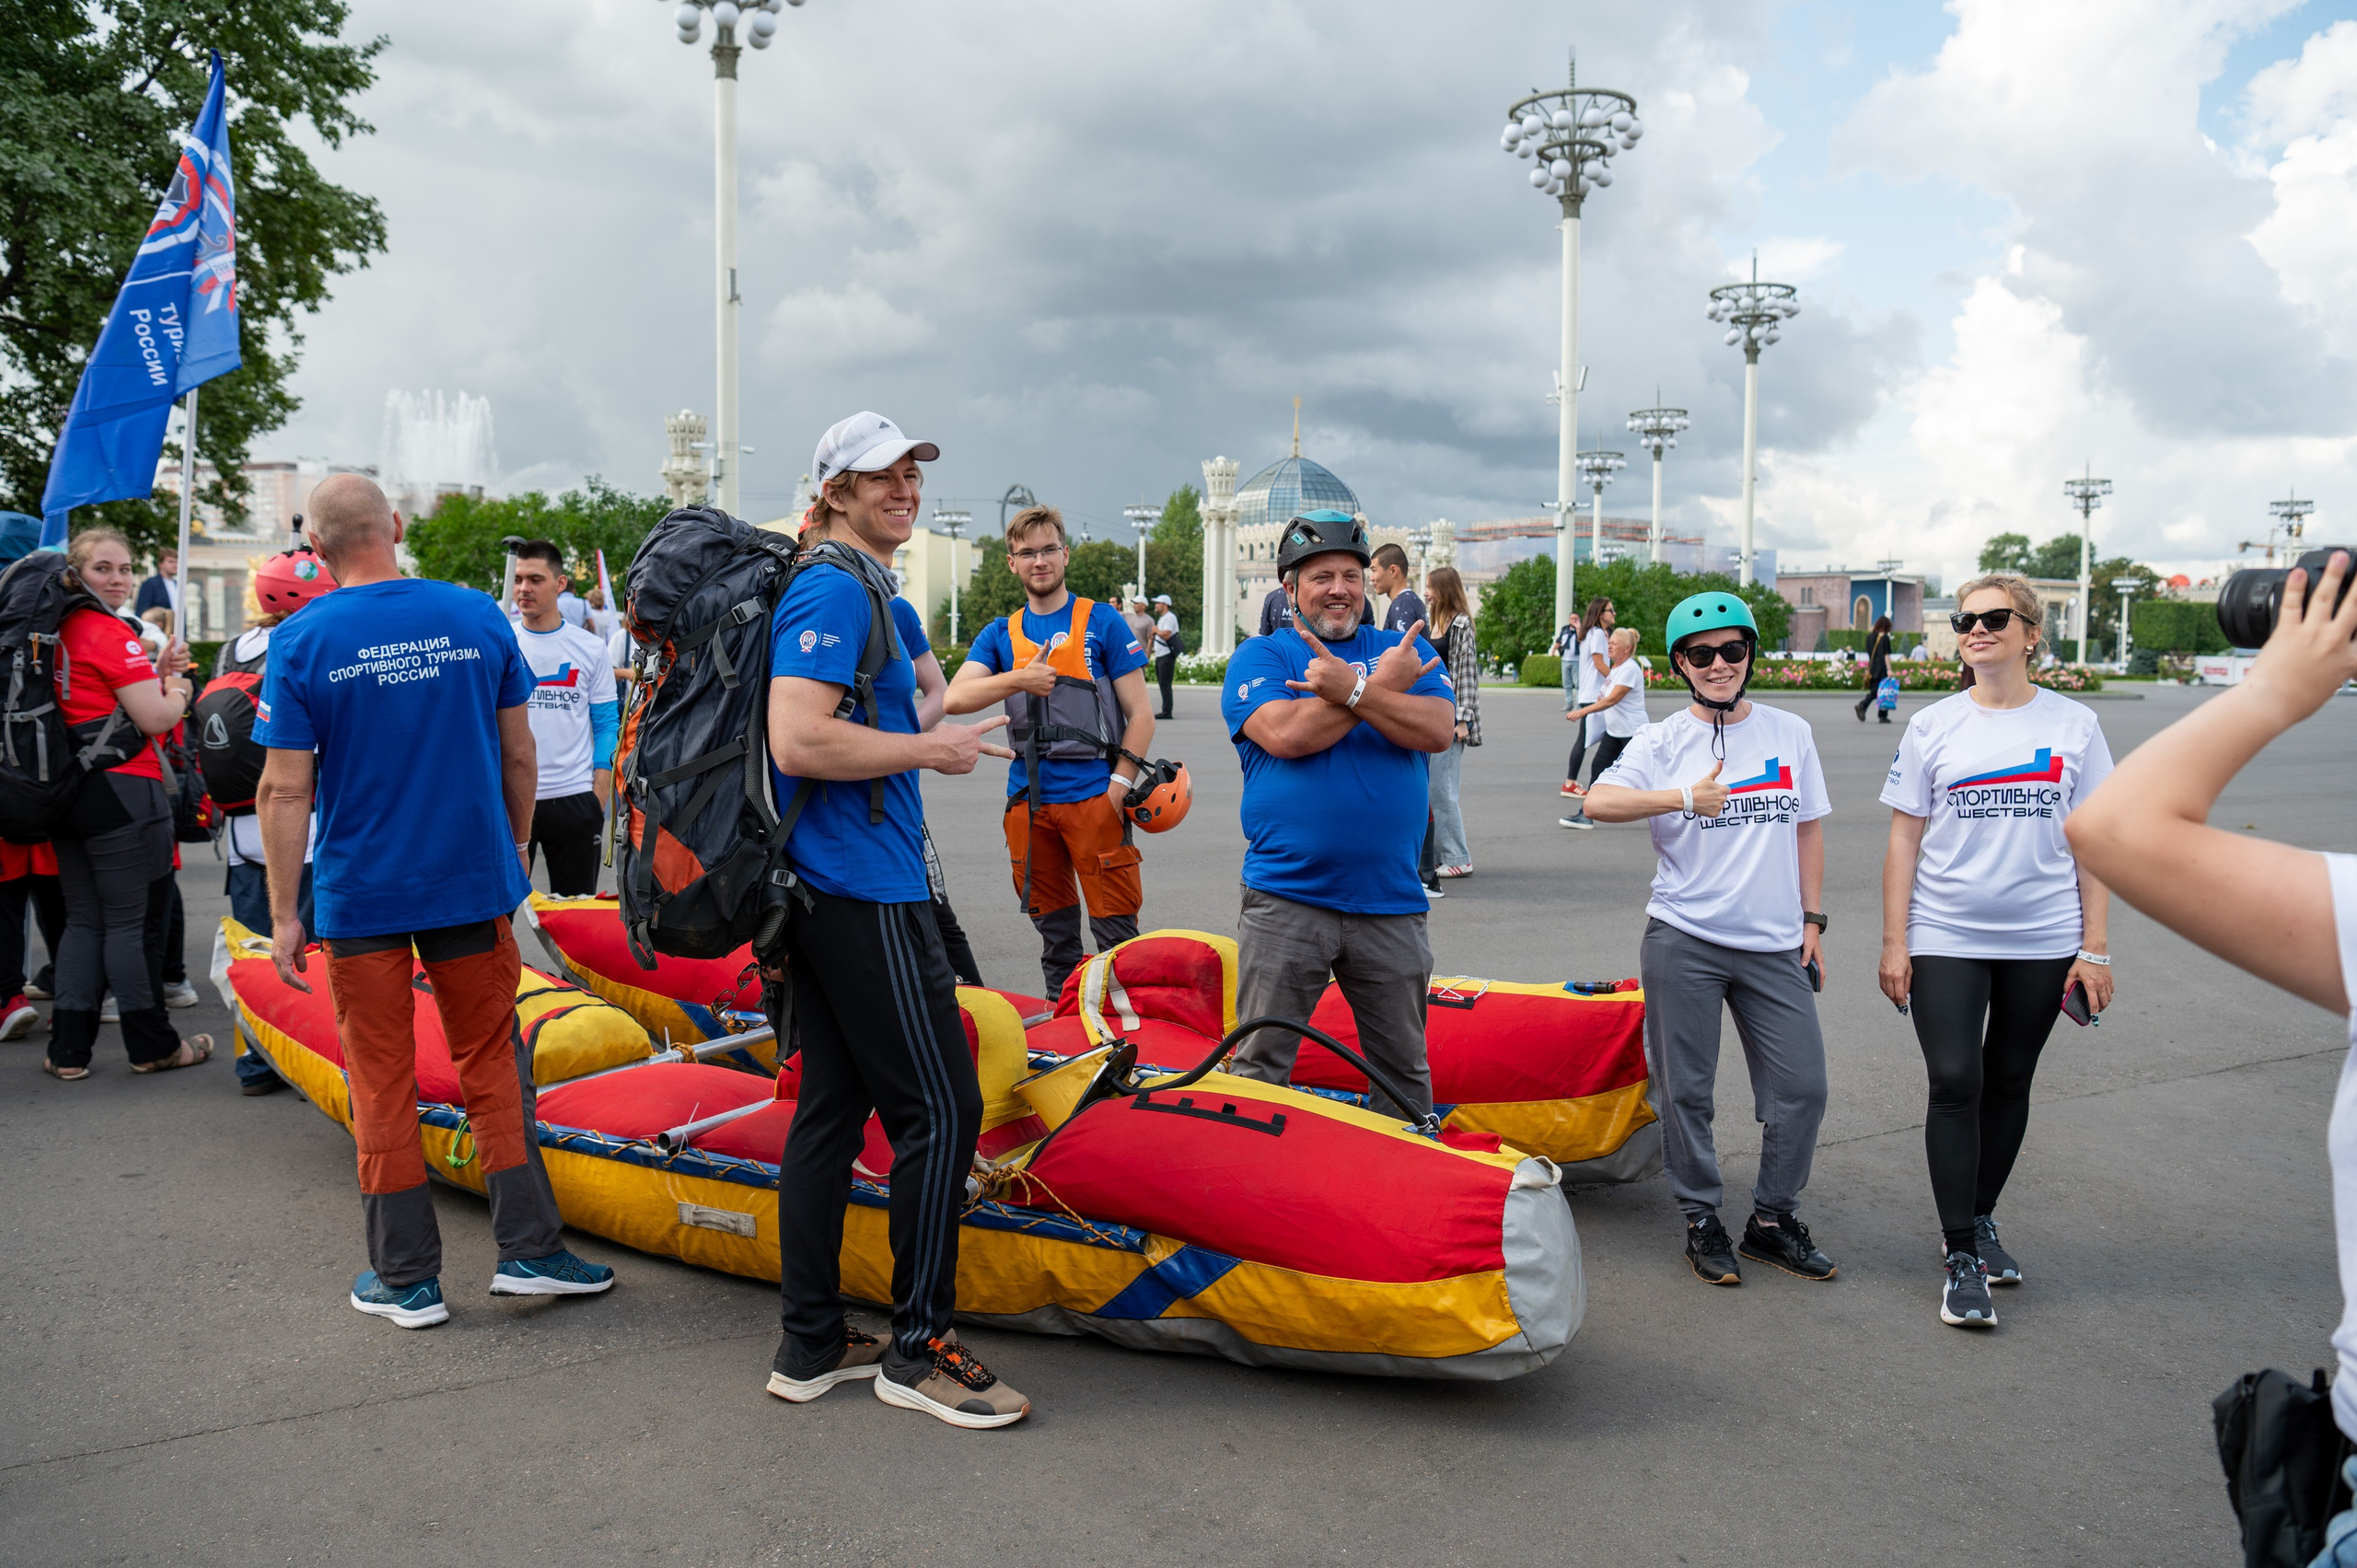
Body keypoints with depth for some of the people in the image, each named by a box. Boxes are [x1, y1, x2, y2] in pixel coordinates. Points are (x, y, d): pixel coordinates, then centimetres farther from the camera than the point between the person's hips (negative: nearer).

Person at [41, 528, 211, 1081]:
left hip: (69, 794, 8)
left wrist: (158, 673, 14)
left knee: (83, 920, 12)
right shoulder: (108, 631, -13)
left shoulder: (59, 629, 13)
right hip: (122, 792, -8)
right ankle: (152, 1046, 9)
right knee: (135, 922, 0)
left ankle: (68, 1049, 14)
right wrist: (178, 688, 5)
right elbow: (155, 718, -14)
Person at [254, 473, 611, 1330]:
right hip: (472, 884, 2)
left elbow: (286, 790, -10)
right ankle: (527, 1248, 15)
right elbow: (518, 753, 3)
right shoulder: (477, 617, -3)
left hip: (358, 898, -1)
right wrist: (515, 846, 17)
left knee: (382, 1084, 10)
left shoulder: (301, 642, -9)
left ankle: (407, 1277, 17)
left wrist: (284, 914, -3)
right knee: (492, 1065, 14)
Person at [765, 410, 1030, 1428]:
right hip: (864, 895, -10)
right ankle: (917, 1350, 7)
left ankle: (809, 1345, 21)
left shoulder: (871, 596, 19)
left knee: (832, 1104, 12)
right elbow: (797, 741, -23)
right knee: (940, 1110, -4)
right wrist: (931, 750, -15)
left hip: (822, 892, 10)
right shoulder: (835, 592, -12)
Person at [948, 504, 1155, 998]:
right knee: (1054, 930, 13)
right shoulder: (999, 634, 12)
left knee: (1115, 930, -7)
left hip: (1094, 795, -3)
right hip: (1029, 799, 4)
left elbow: (1140, 712, 0)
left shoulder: (1102, 622, 3)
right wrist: (1018, 680, -20)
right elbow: (955, 698, -4)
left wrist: (1120, 783, -11)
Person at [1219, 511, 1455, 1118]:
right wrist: (1382, 684, -8)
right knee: (1260, 1067, 3)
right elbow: (1285, 735, -14)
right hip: (1285, 901, -2)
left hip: (1390, 906, 2)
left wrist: (1350, 689, -17)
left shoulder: (1408, 651, 12)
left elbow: (1438, 730, -6)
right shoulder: (1258, 657, 5)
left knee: (1404, 1071, 13)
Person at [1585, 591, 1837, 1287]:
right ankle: (1701, 1220, 21)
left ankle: (1772, 1219, 22)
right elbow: (1599, 802, -18)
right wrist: (1685, 797, -29)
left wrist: (1811, 920, 11)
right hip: (1684, 941, -3)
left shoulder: (1790, 732, 9)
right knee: (1685, 1091, 4)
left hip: (1775, 944, 3)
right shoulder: (1663, 741, -2)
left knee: (1802, 1085, 5)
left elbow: (1808, 829, 15)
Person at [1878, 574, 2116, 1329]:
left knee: (2009, 1083, 11)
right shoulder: (1933, 727, 1)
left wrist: (2095, 948, -1)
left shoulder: (2074, 725, 2)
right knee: (1956, 1083, -8)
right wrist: (1893, 944, -2)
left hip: (2042, 940, 1)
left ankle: (1981, 1219, 29)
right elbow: (1905, 840, 2)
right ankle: (1960, 1256, 1)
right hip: (1946, 937, -1)